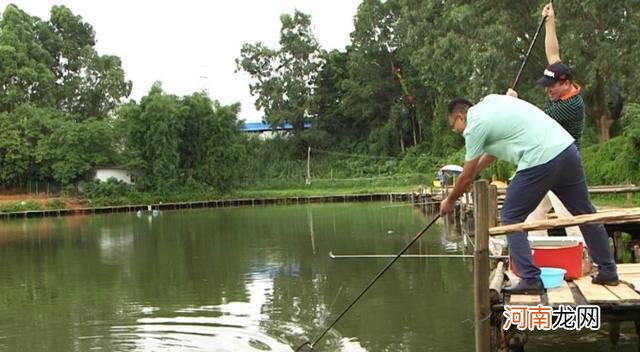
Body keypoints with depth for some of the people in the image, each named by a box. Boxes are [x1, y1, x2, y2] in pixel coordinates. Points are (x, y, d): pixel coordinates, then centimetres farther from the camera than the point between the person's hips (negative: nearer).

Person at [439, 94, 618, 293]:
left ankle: (531, 280, 0)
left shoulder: (474, 126, -1)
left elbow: (466, 177, 7)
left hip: (540, 161, -8)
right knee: (585, 213, 17)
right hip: (567, 147, 8)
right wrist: (472, 172, 42)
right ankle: (608, 271, 26)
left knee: (511, 218, 5)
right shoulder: (491, 101, 22)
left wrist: (449, 202, 23)